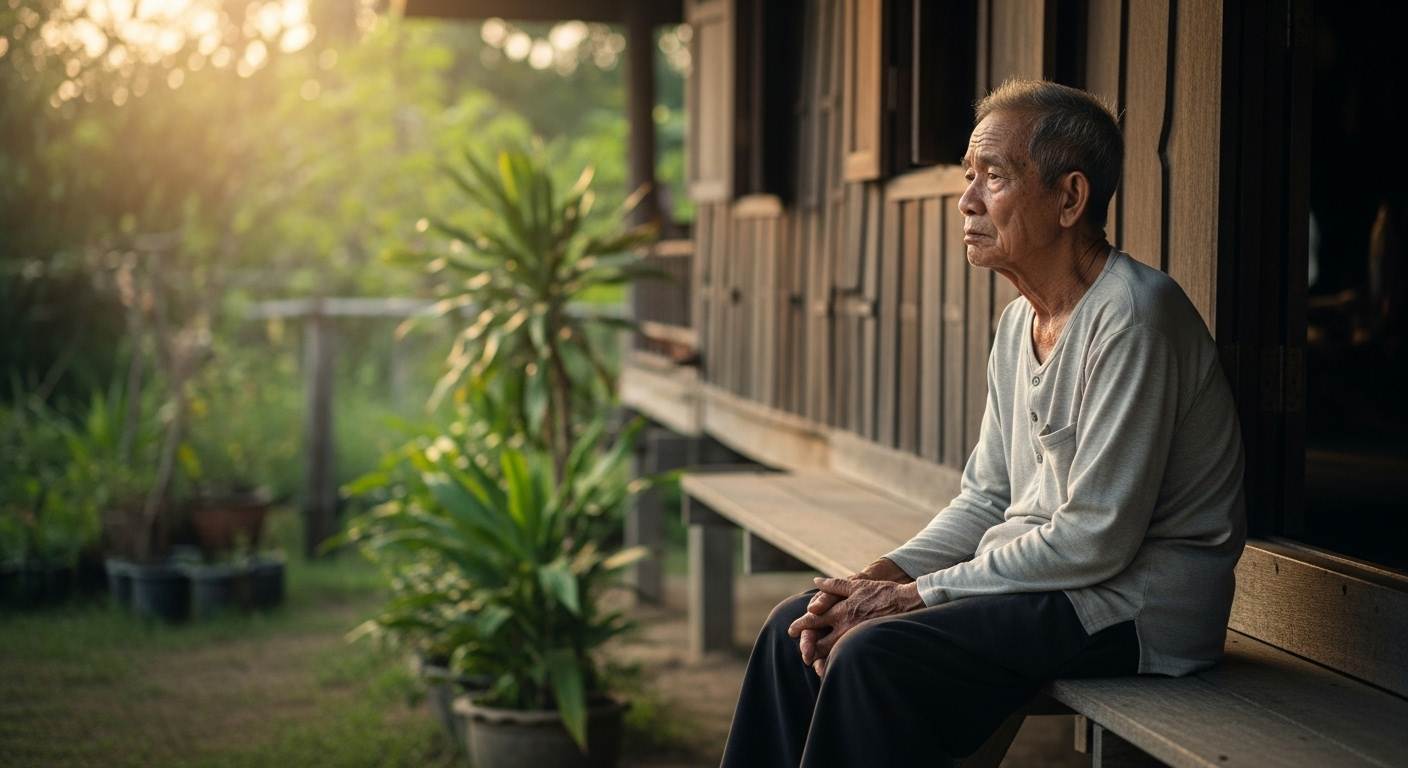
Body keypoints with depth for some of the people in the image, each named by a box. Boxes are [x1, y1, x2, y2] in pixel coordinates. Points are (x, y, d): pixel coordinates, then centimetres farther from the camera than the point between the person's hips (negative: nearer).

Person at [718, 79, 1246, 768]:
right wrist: (878, 578, -3)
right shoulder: (1020, 322, 11)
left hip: (1134, 607, -9)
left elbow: (1097, 539, -23)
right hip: (1039, 581, 9)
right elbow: (986, 500, 14)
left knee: (876, 655, -26)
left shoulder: (1133, 314, -19)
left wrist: (916, 595, -17)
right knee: (798, 628, 2)